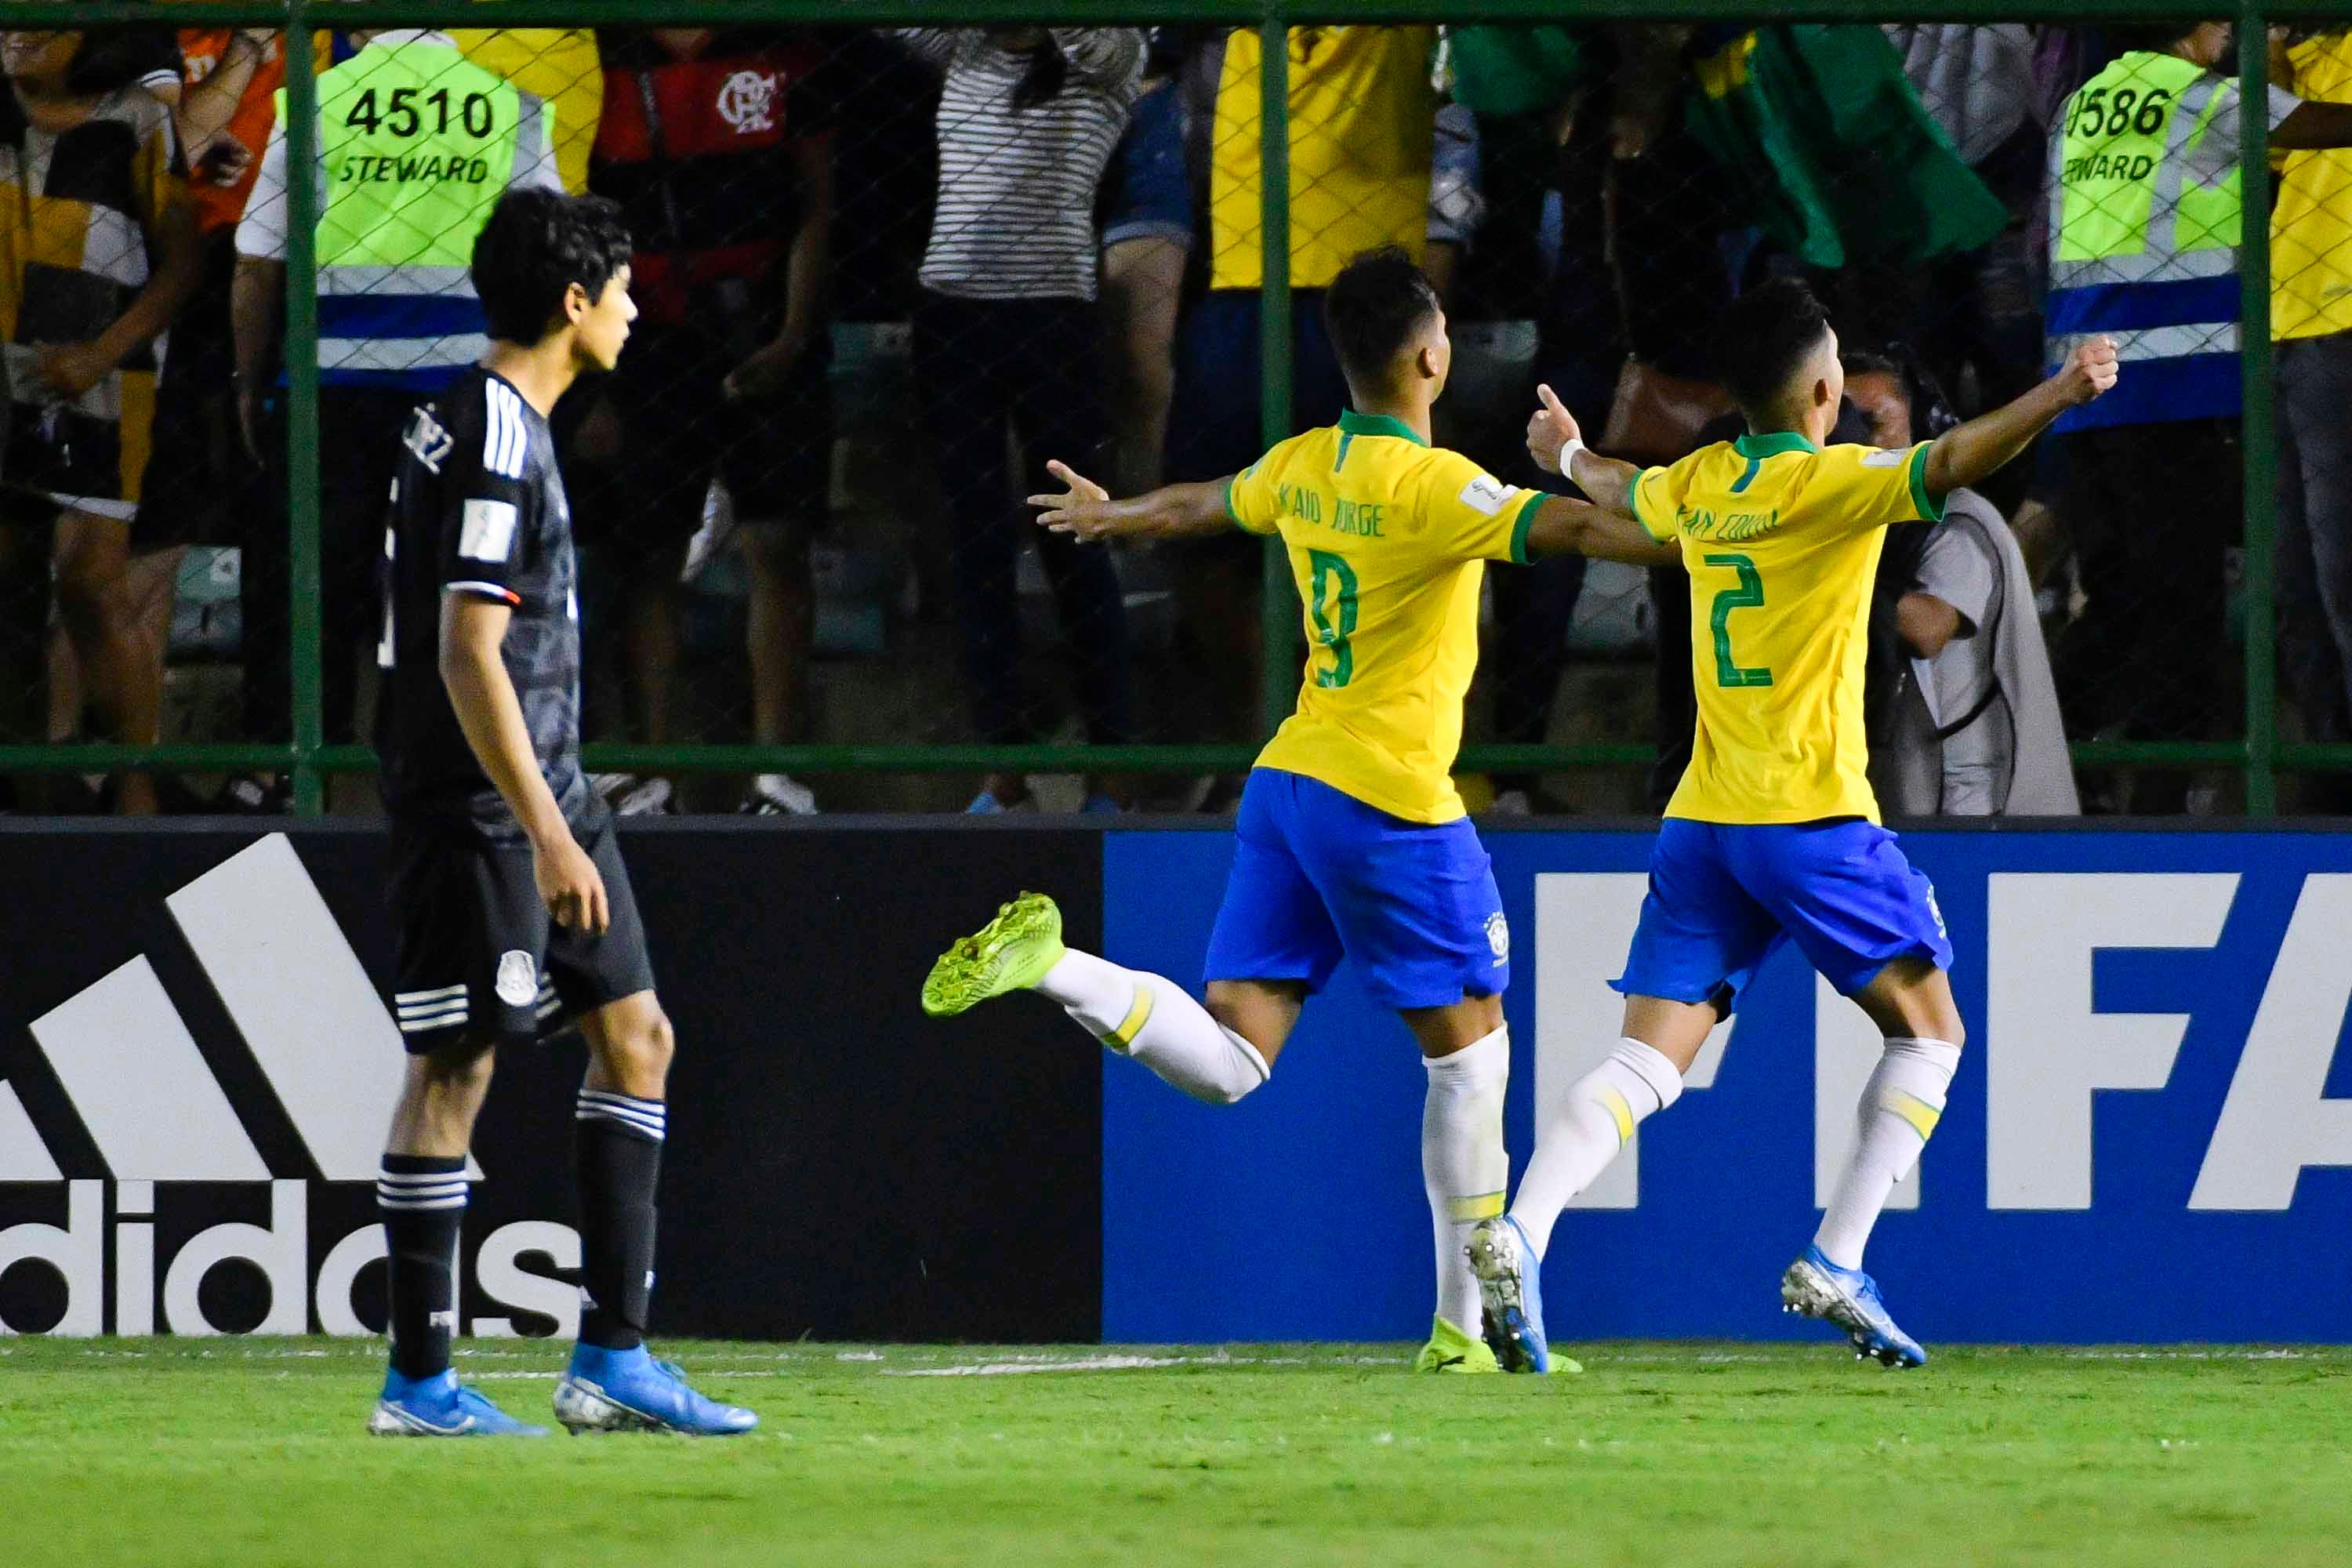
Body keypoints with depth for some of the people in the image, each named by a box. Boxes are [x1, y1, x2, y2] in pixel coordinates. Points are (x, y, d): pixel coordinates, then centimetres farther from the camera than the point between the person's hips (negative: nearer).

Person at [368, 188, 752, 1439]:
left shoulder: (489, 422, 14)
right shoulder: (494, 445, -18)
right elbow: (468, 655, -23)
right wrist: (545, 833, -25)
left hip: (546, 794, 11)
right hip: (478, 808, -11)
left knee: (634, 1035, 10)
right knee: (456, 1067, -5)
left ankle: (612, 1357, 10)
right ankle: (417, 1382, 1)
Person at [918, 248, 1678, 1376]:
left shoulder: (1302, 469, 9)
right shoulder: (1431, 486, -14)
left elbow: (1203, 506, 28)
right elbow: (1565, 529, -28)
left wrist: (1110, 516, 49)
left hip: (1287, 779, 7)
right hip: (1390, 803, -7)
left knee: (1226, 1061, 4)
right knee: (1471, 1049, 5)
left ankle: (1047, 964, -16)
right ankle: (1465, 1326, 7)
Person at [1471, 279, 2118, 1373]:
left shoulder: (1696, 484, 12)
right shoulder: (1832, 482, -7)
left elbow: (1622, 494, 35)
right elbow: (1947, 465, -26)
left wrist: (1569, 455, 57)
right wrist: (2056, 398, -37)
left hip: (1699, 821, 6)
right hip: (1811, 818, -6)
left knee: (1645, 1065, 0)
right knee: (1927, 1033, 9)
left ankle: (1518, 1233, -22)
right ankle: (1833, 1267, -2)